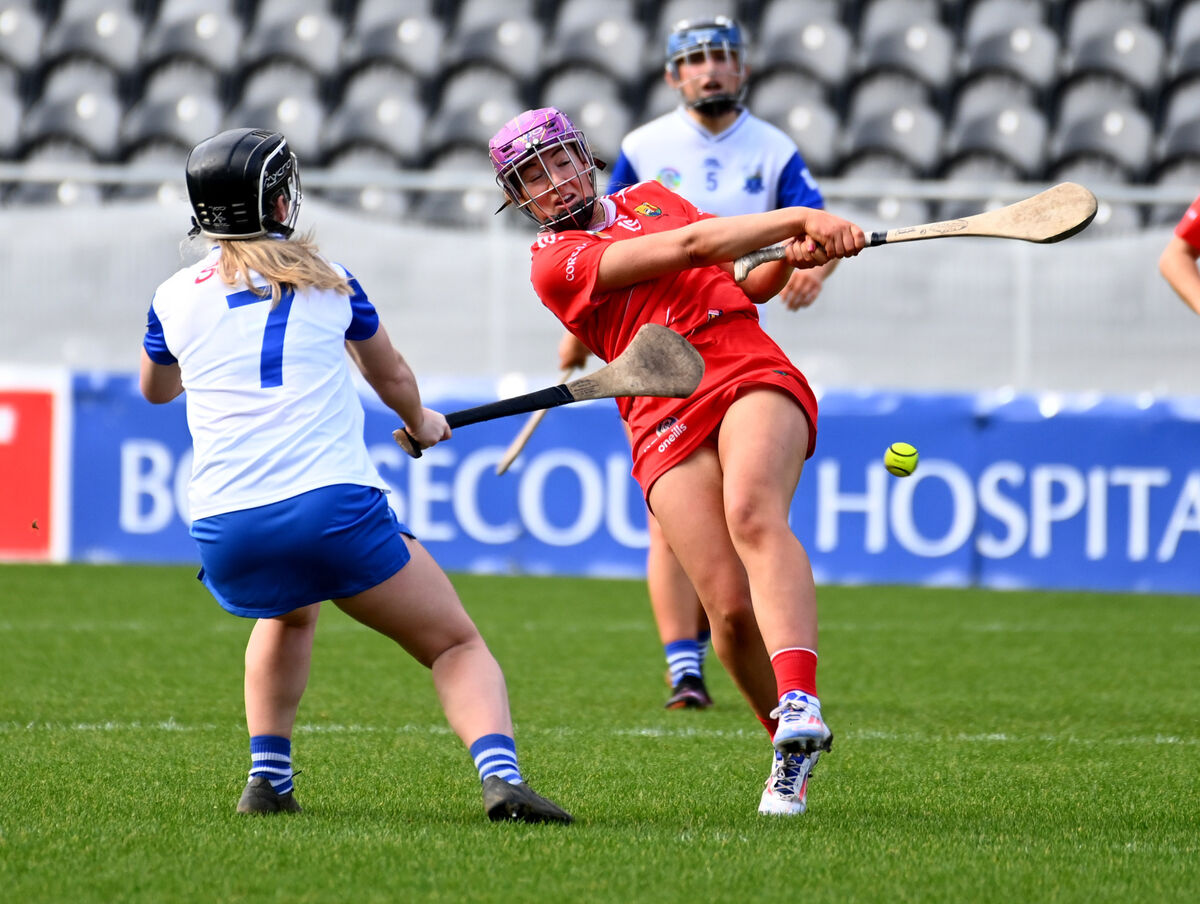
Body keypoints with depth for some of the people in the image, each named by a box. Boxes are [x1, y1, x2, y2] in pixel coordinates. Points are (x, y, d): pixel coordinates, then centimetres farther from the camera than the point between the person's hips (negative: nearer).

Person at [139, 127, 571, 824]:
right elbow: (393, 379, 29)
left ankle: (268, 778, 26)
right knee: (456, 645, 5)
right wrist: (422, 422, 51)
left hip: (223, 530, 3)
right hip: (332, 508, -3)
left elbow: (157, 390, 36)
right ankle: (500, 773, -20)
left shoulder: (176, 298, 14)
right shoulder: (326, 280, 12)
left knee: (289, 614, 36)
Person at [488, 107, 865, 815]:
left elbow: (746, 283, 31)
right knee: (730, 607, -18)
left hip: (753, 376, 2)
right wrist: (798, 219, -11)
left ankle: (800, 705, -46)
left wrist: (791, 258, 8)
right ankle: (790, 756, 2)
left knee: (752, 513, -30)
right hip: (666, 422, -2)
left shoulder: (650, 199, 26)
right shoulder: (554, 261, 7)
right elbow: (687, 246, -4)